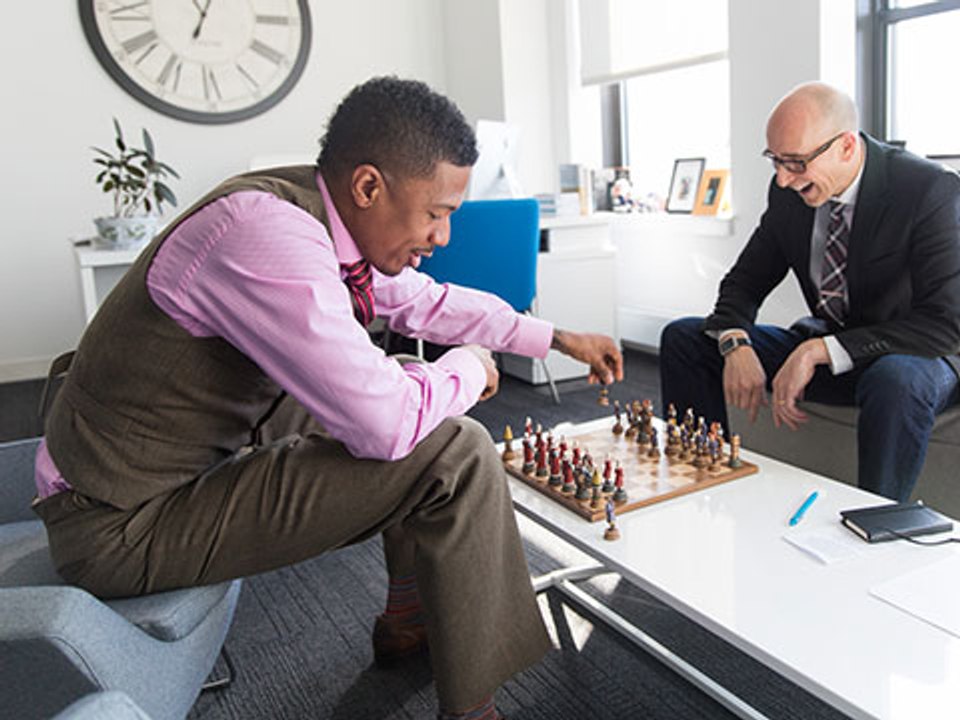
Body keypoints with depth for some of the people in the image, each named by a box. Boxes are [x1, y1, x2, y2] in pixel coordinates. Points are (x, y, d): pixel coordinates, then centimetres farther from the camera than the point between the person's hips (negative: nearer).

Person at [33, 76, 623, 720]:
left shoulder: (325, 216, -1)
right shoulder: (268, 236, -30)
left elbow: (426, 300, 16)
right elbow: (387, 424, -31)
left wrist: (559, 339, 18)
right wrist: (468, 366, -10)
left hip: (211, 446, 10)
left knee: (423, 394, 14)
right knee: (454, 454, -20)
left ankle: (409, 621, 26)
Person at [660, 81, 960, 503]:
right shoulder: (789, 192, -5)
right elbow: (744, 282, 2)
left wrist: (821, 351, -33)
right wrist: (735, 345, -20)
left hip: (908, 358, -5)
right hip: (821, 349, 5)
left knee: (896, 379, -42)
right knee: (683, 337, -5)